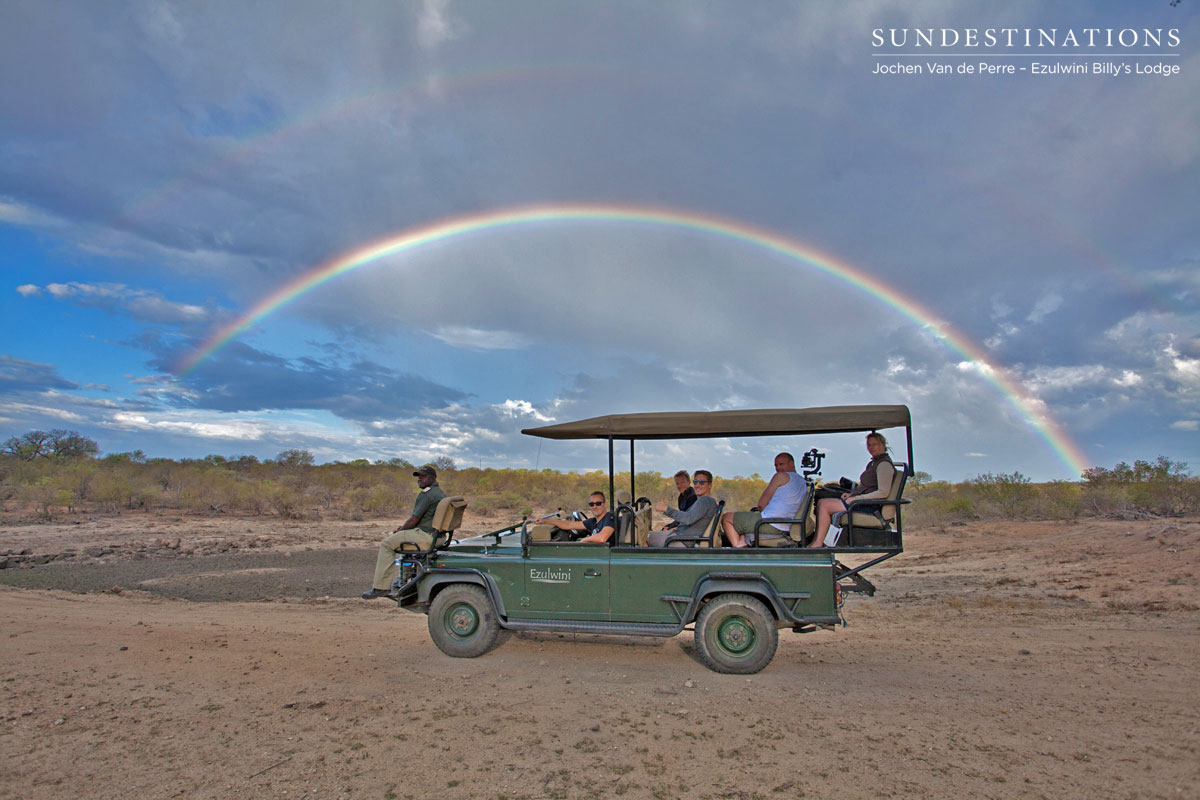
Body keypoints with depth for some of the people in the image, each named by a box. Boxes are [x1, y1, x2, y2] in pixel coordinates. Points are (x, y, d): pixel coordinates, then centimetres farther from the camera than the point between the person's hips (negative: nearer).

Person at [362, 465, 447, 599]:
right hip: (438, 536, 10)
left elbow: (414, 519, -15)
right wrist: (403, 527, 15)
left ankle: (380, 587, 3)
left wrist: (400, 530, 3)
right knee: (395, 541, 24)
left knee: (387, 544, 1)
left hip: (425, 536, -10)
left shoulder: (426, 494, -15)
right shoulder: (441, 493, 17)